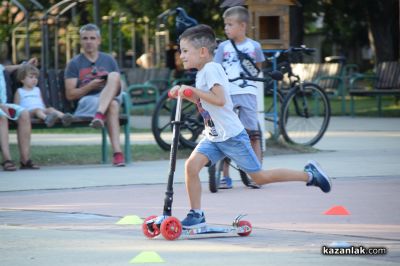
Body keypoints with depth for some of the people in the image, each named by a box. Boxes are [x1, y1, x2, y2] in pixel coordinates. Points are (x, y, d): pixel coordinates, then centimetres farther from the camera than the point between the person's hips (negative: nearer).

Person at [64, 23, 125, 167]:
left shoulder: (109, 60, 21)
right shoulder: (74, 64, 12)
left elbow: (119, 86, 18)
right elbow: (70, 95, 4)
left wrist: (111, 85, -8)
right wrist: (90, 86, -13)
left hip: (110, 98, 2)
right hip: (86, 103, -2)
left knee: (114, 76, -33)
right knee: (112, 105, -39)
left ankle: (99, 115, -54)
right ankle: (117, 152, -51)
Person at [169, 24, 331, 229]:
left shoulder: (211, 69, -18)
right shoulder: (203, 71, 11)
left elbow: (219, 99, -30)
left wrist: (193, 90, -27)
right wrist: (184, 94, 9)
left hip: (232, 136, -9)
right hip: (213, 137, 9)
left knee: (260, 177, 2)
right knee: (191, 165, -12)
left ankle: (309, 174, 16)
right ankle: (196, 215, -3)